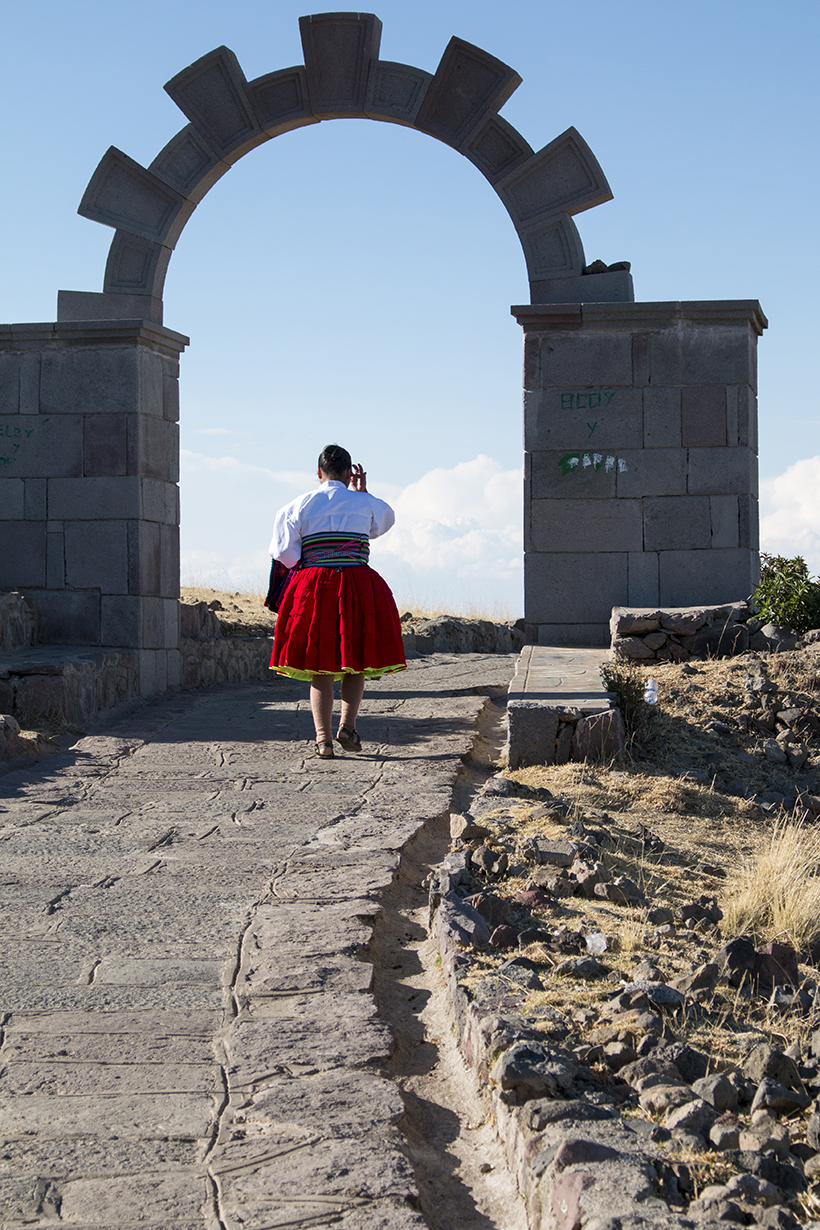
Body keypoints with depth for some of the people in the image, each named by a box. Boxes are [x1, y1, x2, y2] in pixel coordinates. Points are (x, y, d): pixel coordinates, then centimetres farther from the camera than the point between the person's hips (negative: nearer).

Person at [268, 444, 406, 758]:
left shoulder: (299, 506, 3)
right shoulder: (365, 504, 4)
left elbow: (283, 551, 1)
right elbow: (385, 521, 26)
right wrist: (362, 492, 30)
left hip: (313, 589, 1)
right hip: (359, 588, 0)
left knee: (320, 666, 5)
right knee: (357, 660, 13)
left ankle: (323, 737, -4)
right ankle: (347, 725, -2)